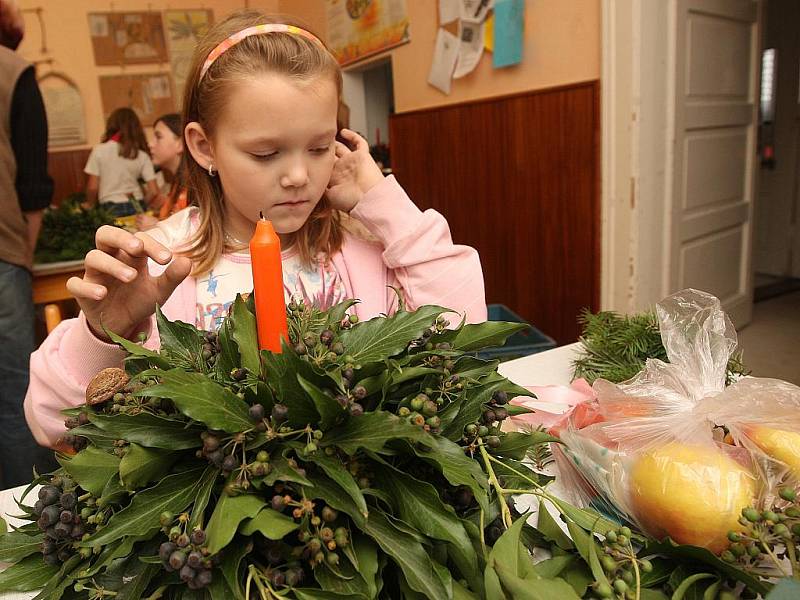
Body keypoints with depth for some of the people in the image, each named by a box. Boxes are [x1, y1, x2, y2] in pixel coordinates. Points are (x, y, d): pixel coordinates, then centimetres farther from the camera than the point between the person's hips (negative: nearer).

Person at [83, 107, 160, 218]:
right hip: (137, 208, 1)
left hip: (111, 209, -1)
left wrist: (89, 204, 17)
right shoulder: (142, 155, -1)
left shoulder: (99, 151, -4)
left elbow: (92, 187, -3)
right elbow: (153, 191, -3)